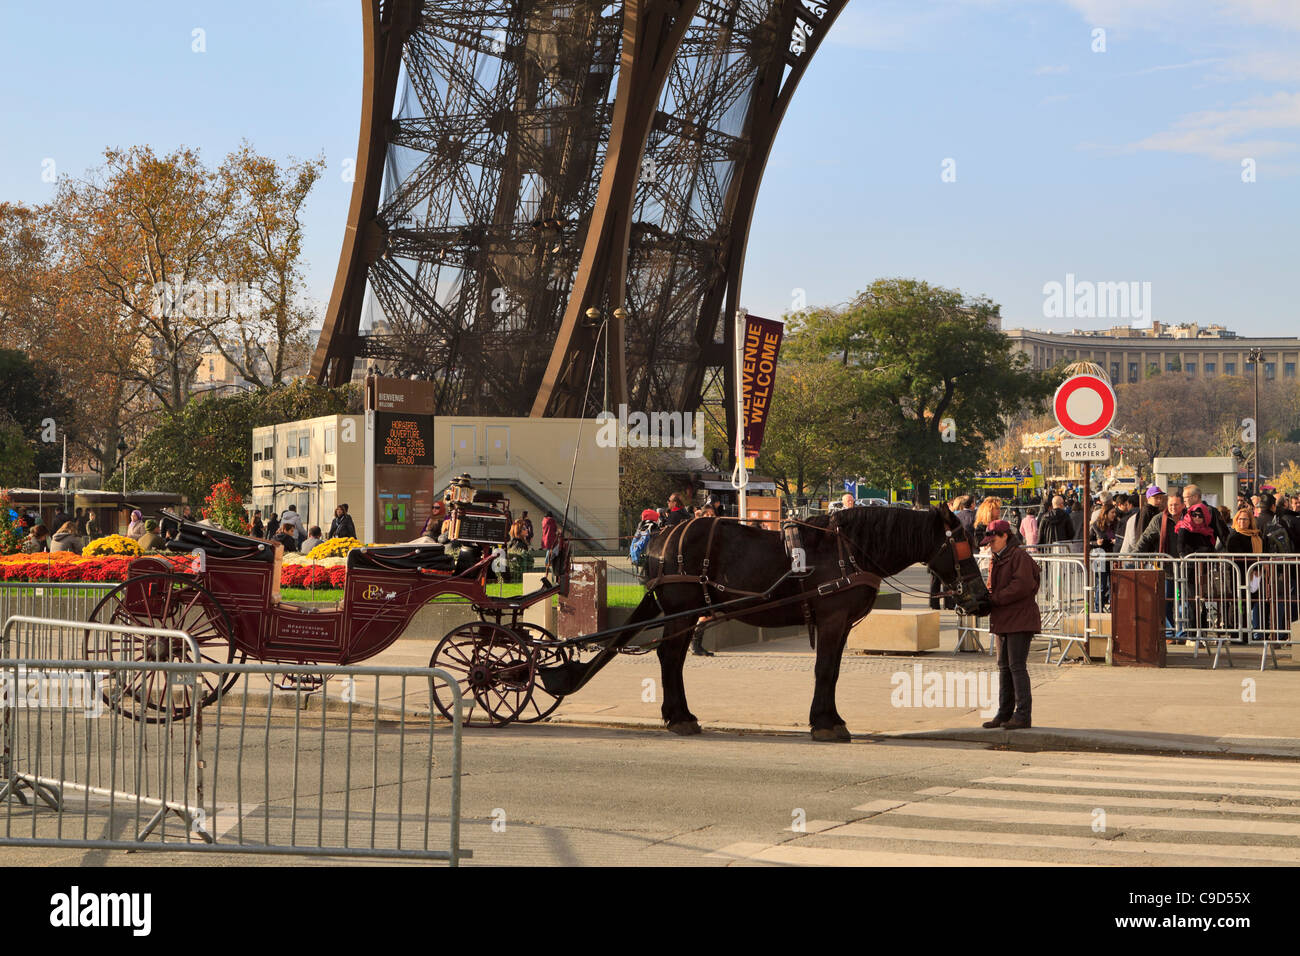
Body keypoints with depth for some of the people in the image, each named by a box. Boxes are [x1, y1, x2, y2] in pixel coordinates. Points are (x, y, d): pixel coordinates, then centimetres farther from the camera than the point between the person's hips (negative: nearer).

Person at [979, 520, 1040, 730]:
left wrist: (994, 598, -20)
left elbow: (1021, 586, -21)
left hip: (1019, 620, -10)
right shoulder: (997, 560, 18)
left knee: (1017, 666, -10)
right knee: (1004, 666, 12)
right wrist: (986, 597, 2)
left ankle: (1023, 715, -7)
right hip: (1003, 621, 10)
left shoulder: (1019, 556, -11)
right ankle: (1005, 713, 18)